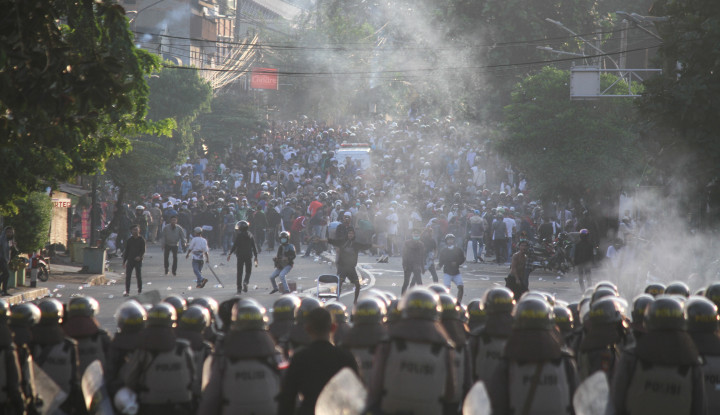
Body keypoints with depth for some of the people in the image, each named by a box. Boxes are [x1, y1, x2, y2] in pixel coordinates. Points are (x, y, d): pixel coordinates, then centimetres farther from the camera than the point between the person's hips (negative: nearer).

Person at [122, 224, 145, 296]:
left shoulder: (141, 240, -1)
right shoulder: (130, 240, 8)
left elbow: (143, 250, -5)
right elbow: (126, 250, 12)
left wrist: (140, 256, -24)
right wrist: (124, 260, 9)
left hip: (138, 260, -3)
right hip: (130, 260, 3)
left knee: (139, 276, 0)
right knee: (127, 276, -2)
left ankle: (140, 291, 11)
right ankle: (127, 291, 2)